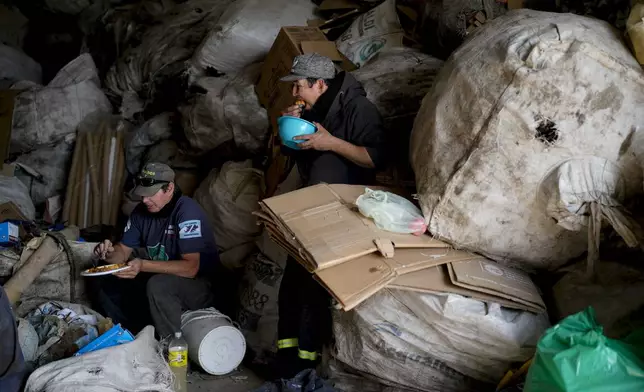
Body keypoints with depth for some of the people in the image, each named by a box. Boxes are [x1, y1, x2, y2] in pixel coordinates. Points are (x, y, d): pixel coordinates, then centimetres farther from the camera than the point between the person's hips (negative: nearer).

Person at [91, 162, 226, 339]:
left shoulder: (187, 211, -24)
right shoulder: (141, 211, -1)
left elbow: (191, 268, -31)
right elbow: (123, 252, 5)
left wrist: (143, 265, -40)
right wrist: (109, 253, -19)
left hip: (201, 282, -7)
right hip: (160, 278, 8)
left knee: (158, 285, -36)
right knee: (105, 283, -1)